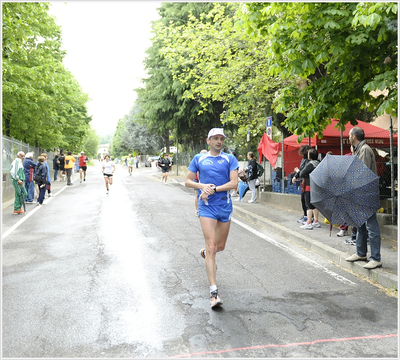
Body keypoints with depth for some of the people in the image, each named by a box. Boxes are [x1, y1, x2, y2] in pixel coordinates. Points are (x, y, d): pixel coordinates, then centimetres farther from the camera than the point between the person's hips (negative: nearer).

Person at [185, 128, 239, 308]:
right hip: (207, 207, -2)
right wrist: (202, 186, -12)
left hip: (225, 206, 2)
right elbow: (187, 181, 8)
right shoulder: (198, 159, 6)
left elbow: (234, 183, -6)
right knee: (211, 247, -12)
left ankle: (206, 253, 53)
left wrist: (213, 189, -16)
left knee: (220, 246, 16)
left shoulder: (230, 159, 5)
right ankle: (213, 292, -9)